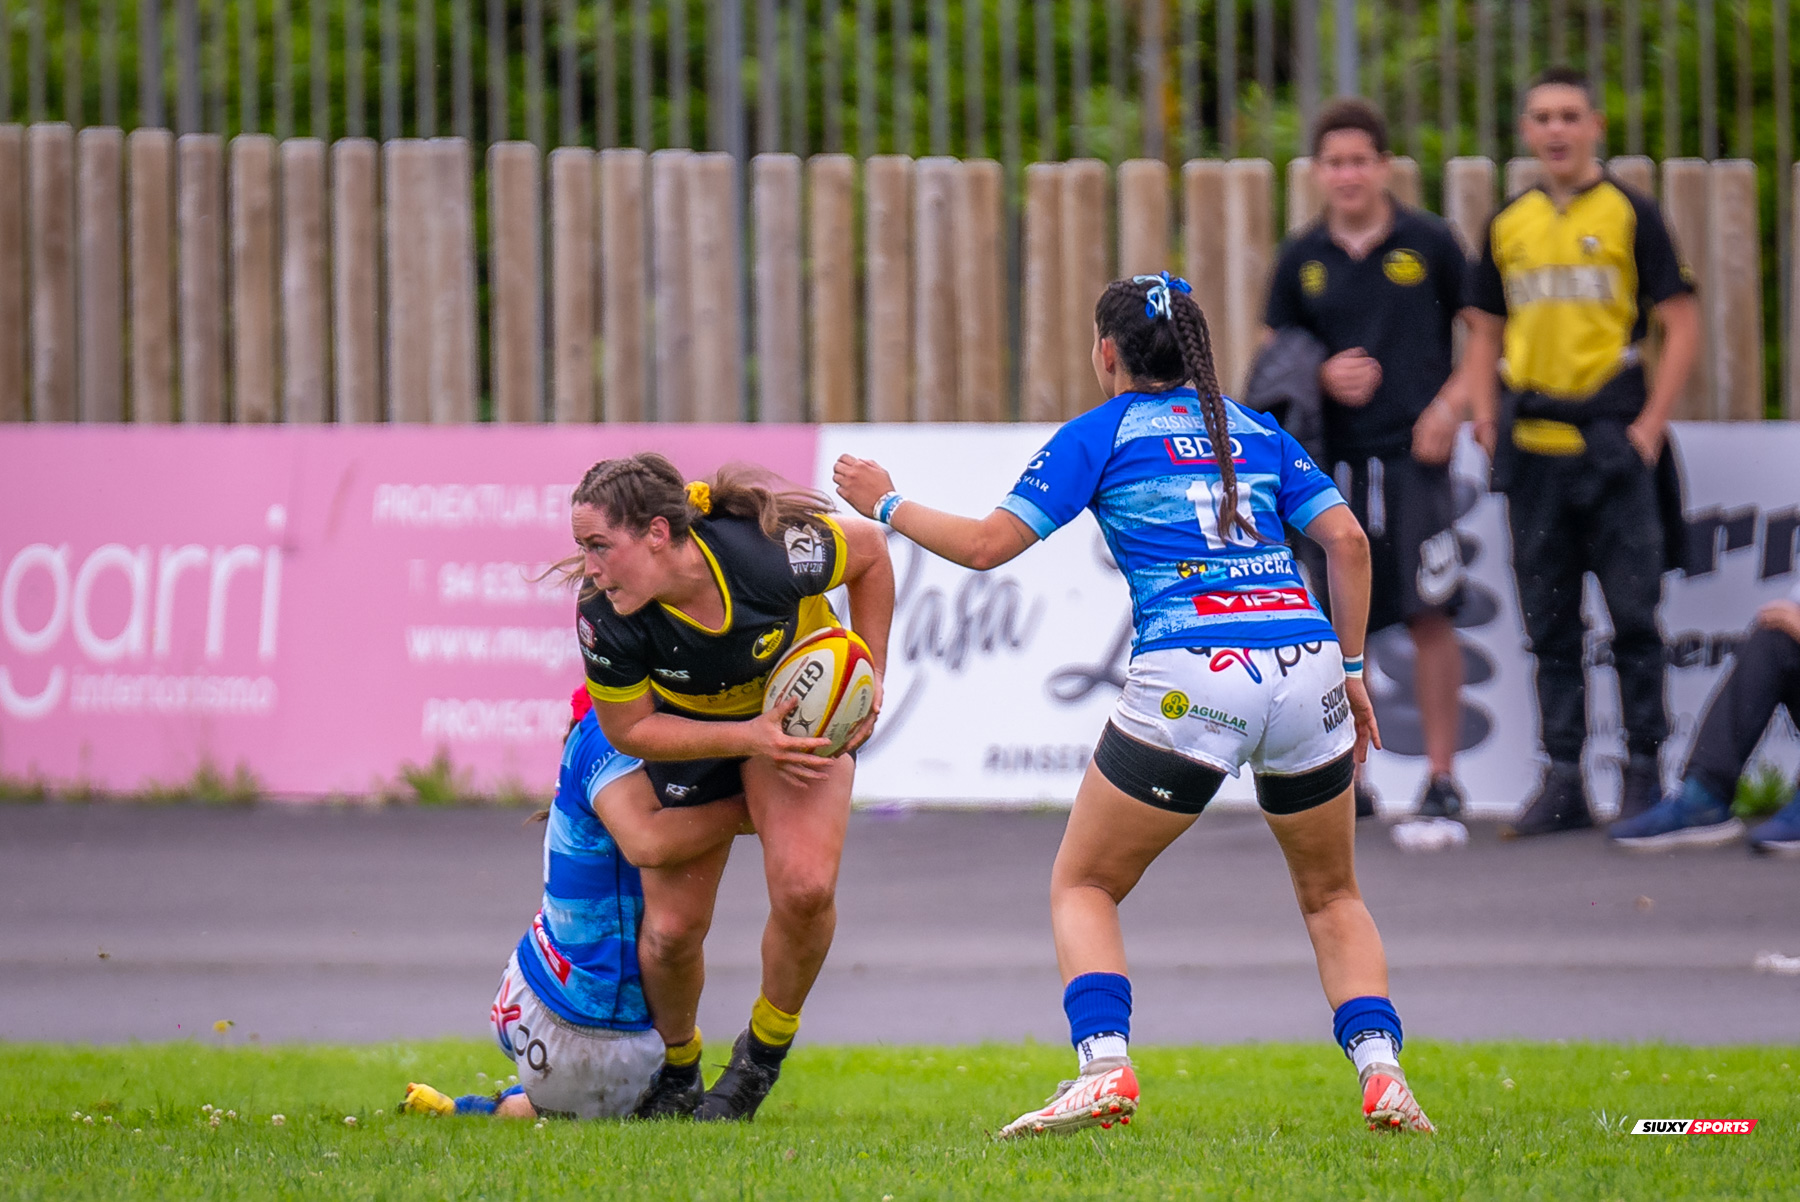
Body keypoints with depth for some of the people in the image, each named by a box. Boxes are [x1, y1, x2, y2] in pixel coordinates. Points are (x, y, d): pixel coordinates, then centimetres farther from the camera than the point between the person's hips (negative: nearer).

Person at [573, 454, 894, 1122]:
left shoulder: (772, 552, -35)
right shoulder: (606, 618, -31)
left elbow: (869, 549, -13)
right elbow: (629, 728, -15)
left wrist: (871, 679, -11)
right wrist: (748, 740, -27)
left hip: (799, 706, -1)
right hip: (687, 732, 1)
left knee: (805, 887, -22)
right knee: (672, 928, -2)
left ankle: (763, 1053, 6)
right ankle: (676, 1069, 30)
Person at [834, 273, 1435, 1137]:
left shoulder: (1101, 433, 9)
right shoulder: (1256, 431, 21)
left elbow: (987, 545, 5)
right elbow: (1347, 541, 12)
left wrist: (886, 505, 20)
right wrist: (1351, 666, 19)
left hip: (1189, 677, -4)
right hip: (1305, 668, 4)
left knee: (1082, 886, 13)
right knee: (1331, 896, 22)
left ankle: (1104, 1068, -9)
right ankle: (1382, 1076, 2)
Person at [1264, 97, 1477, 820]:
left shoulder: (1428, 244, 2)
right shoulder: (1301, 260, 9)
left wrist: (1453, 402, -7)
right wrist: (1323, 377, -5)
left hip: (1412, 452, -3)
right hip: (1330, 460, 3)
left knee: (1429, 615, -9)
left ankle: (1441, 777, -2)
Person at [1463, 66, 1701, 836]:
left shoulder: (1629, 216, 0)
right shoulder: (1508, 227, 11)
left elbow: (1681, 324, -2)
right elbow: (1484, 333, 17)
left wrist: (1650, 425, -9)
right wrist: (1486, 425, 4)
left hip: (1613, 445, -4)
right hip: (1533, 450, 4)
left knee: (1631, 613, -3)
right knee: (1550, 624, 6)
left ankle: (1643, 771, 3)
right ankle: (1564, 777, 11)